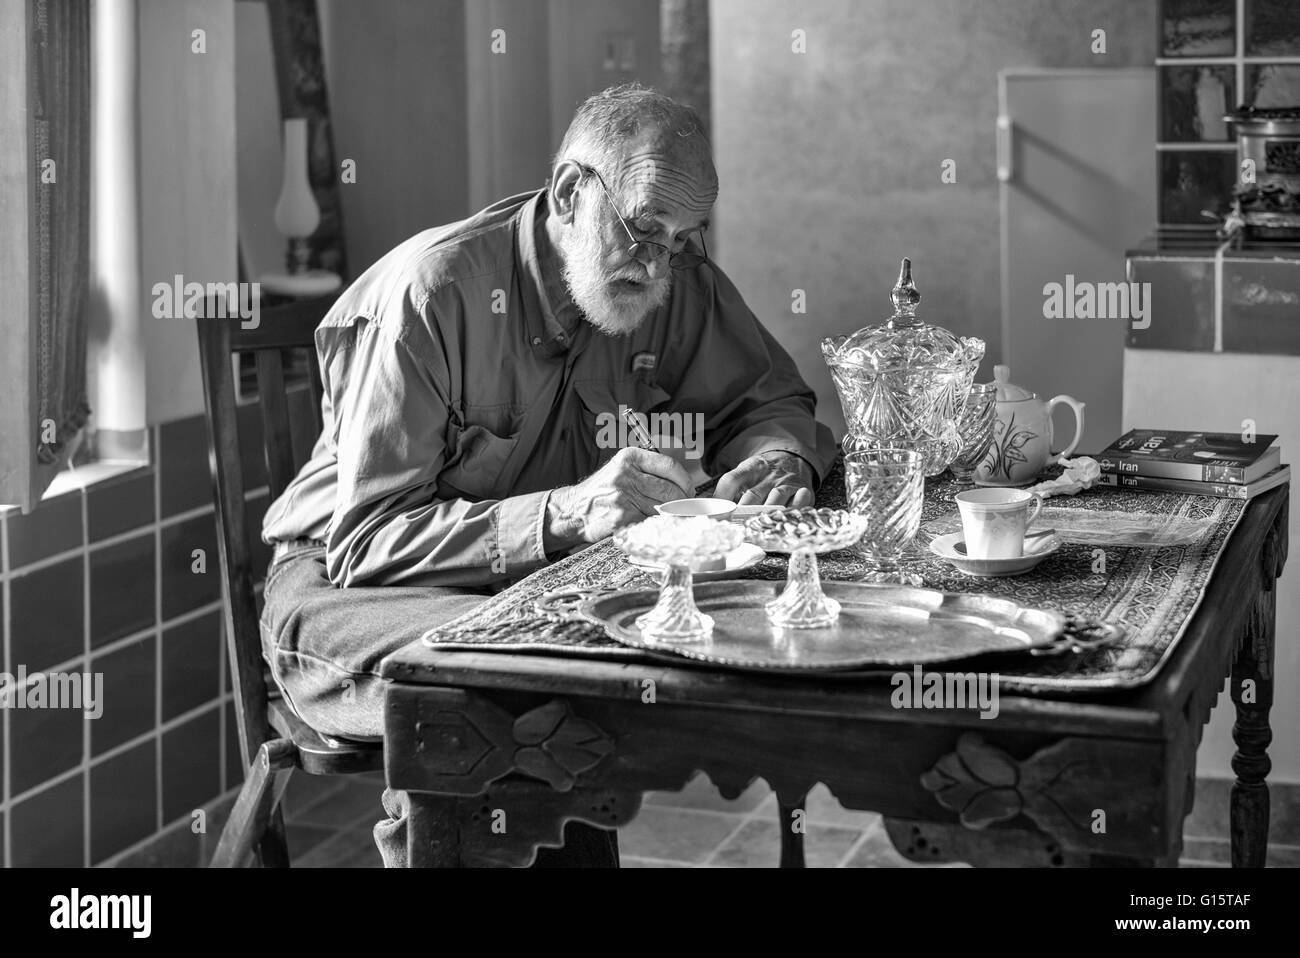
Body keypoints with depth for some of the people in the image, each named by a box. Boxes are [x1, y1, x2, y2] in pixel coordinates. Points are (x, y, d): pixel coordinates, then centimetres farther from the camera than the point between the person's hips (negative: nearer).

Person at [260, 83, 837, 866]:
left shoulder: (681, 282, -3)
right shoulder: (430, 293, -22)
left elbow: (772, 401, 11)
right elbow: (364, 542, -25)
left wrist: (779, 455, -15)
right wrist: (565, 513, -38)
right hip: (345, 584, -6)